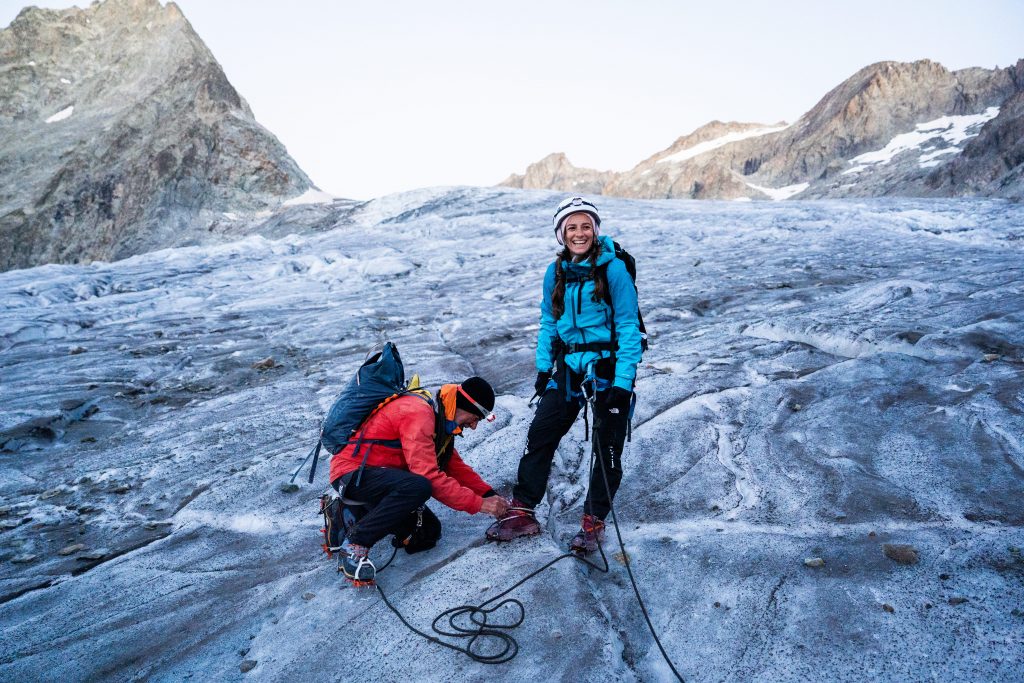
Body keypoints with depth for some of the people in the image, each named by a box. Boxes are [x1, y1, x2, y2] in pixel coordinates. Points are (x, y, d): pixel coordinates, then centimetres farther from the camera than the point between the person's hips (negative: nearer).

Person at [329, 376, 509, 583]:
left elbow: (455, 465, 13)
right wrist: (478, 504, -23)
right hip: (352, 473, -10)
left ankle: (357, 513, 17)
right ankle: (355, 543, -17)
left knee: (428, 533, 4)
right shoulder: (418, 413, -24)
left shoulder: (440, 419, 6)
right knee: (419, 487, -34)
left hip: (382, 476, 10)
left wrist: (489, 495, 1)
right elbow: (429, 475, -29)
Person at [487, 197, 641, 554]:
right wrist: (544, 367, 4)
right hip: (568, 367, 5)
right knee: (539, 436, 2)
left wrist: (623, 382, -17)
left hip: (608, 369, -4)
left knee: (607, 450, 5)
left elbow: (628, 328, -12)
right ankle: (522, 512, 15)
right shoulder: (555, 273, 4)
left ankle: (594, 521, 23)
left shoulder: (613, 269, -12)